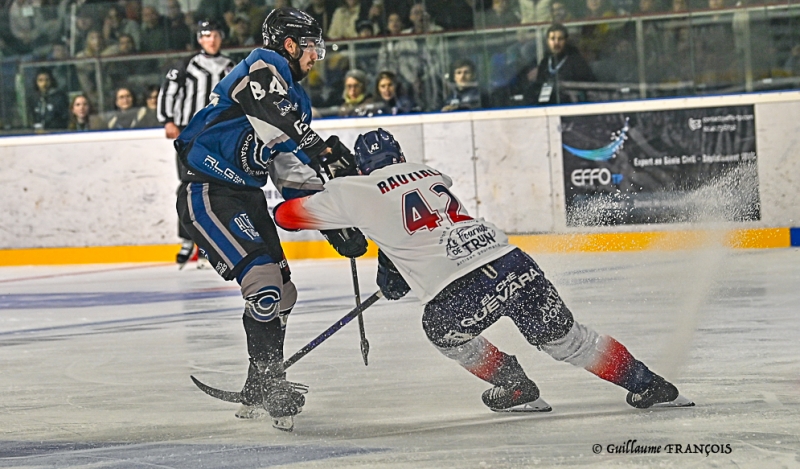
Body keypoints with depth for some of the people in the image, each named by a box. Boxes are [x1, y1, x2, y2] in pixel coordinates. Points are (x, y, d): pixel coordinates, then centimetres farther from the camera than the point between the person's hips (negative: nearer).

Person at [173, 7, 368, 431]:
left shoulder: (297, 98, 18)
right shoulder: (264, 67, -11)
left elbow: (294, 176, 18)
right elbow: (270, 115, -33)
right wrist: (320, 149, -39)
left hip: (246, 197, 10)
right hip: (208, 194, -10)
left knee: (281, 294, 11)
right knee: (264, 281, -20)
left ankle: (259, 392, 22)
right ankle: (271, 385, -16)